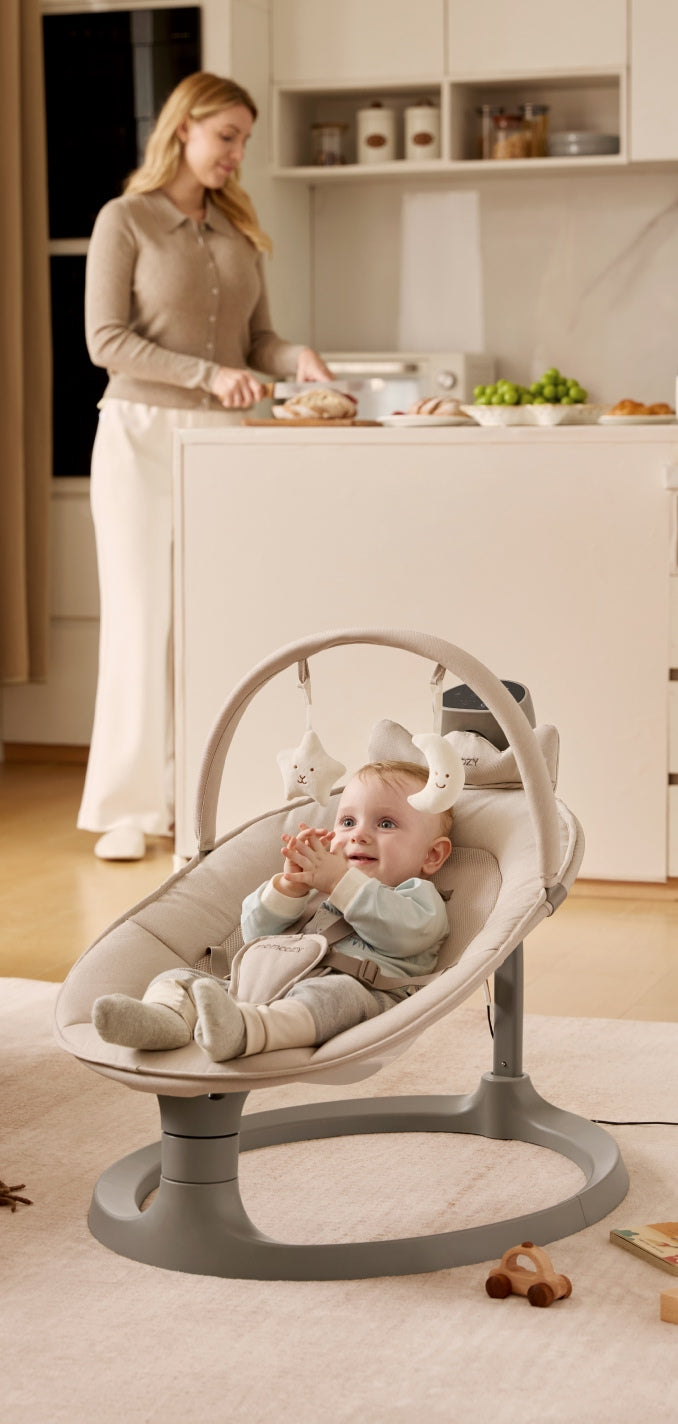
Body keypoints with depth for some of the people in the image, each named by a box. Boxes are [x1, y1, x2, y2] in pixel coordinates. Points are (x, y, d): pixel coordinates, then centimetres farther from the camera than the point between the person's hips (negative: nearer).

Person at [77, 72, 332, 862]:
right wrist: (208, 374, -19)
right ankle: (125, 806, 2)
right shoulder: (125, 220, -3)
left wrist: (299, 358, -7)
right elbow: (106, 340, -10)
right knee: (142, 618, -3)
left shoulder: (238, 230, 13)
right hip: (142, 433, -5)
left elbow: (256, 336, 15)